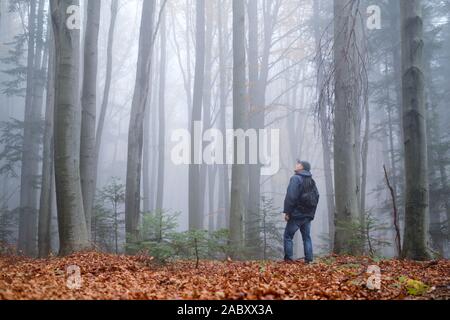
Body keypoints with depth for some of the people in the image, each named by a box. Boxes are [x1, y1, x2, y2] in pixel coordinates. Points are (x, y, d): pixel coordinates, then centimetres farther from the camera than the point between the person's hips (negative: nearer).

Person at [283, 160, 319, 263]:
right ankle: (309, 259, 8)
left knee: (288, 236, 1)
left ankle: (288, 258, -4)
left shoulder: (296, 178, -11)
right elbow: (316, 197, 15)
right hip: (308, 215, 7)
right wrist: (311, 213, 17)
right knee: (307, 237, 11)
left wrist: (287, 212, -15)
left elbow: (291, 197, -18)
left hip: (296, 214, -7)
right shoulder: (311, 181, 13)